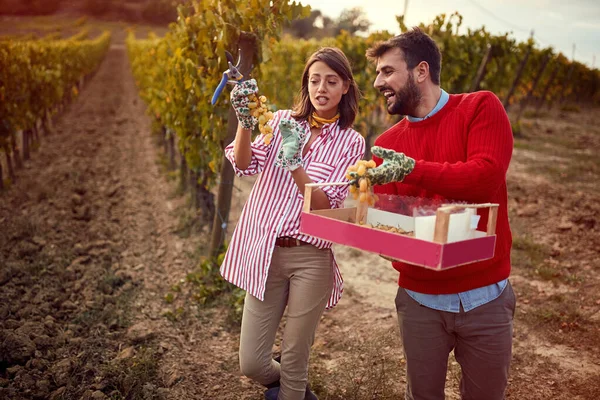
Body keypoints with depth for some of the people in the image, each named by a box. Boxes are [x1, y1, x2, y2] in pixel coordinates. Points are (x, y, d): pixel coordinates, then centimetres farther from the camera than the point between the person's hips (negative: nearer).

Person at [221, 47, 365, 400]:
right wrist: (246, 122, -26)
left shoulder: (351, 142, 0)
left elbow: (327, 205, -11)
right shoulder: (282, 121, 6)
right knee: (252, 363, 8)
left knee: (295, 360, 8)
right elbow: (245, 166, -9)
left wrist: (295, 163, -26)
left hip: (311, 259, -2)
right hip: (264, 252, 2)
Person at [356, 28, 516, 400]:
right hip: (420, 300, 2)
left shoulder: (481, 107, -6)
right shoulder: (387, 143, 3)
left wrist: (411, 169, -23)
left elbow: (486, 176, -21)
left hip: (486, 297, -1)